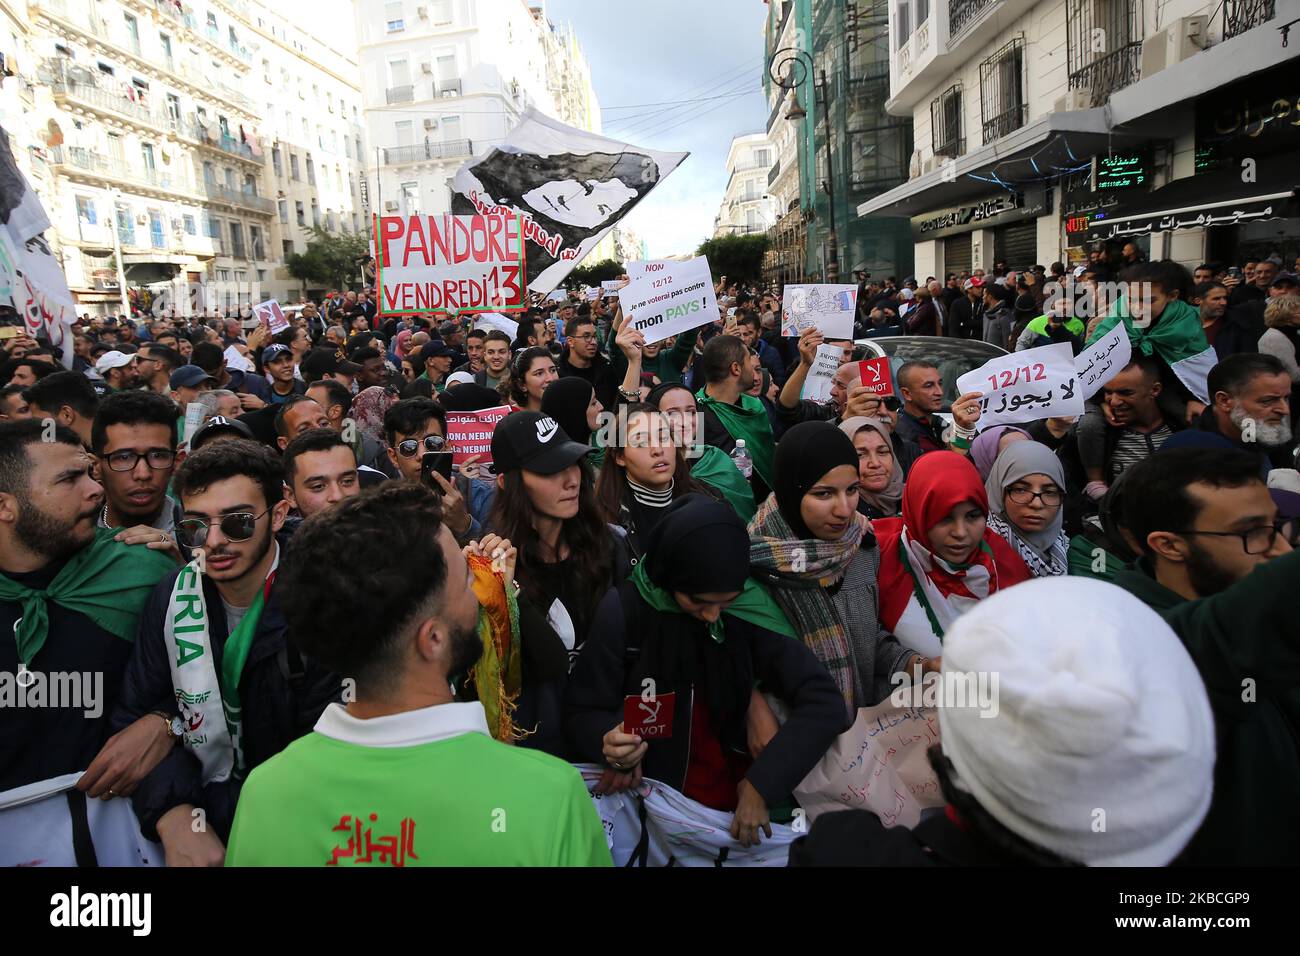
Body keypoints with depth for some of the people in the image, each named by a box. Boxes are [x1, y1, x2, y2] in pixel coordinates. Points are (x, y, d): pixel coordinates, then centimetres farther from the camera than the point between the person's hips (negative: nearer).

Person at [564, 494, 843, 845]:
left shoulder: (750, 609, -9)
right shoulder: (623, 610, -14)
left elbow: (822, 703, -12)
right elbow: (581, 714, -6)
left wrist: (762, 785, -19)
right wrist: (609, 743, -26)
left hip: (742, 799, 2)